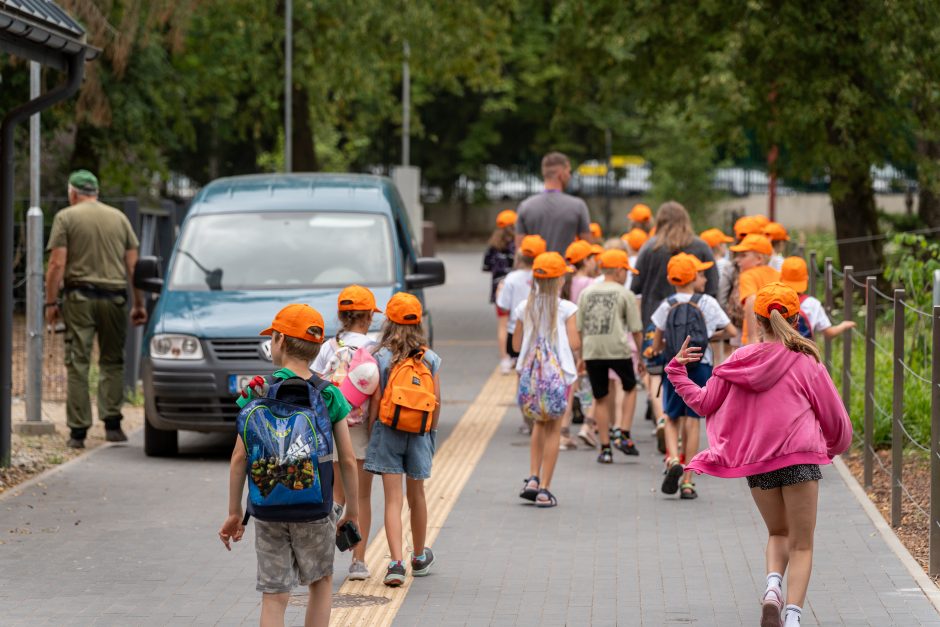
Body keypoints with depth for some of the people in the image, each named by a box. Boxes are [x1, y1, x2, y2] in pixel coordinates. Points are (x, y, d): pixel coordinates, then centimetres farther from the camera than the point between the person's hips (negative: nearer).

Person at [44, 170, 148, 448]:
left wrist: (51, 302, -4)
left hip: (79, 297, -3)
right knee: (112, 362, 13)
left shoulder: (66, 217, 1)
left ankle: (78, 430, -3)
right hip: (114, 298, 3)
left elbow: (57, 264, -7)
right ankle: (112, 423, 4)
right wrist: (139, 304, 13)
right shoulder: (119, 218, 12)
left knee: (77, 363, -1)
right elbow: (133, 265, 9)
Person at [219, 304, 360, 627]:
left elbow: (240, 457, -5)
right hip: (314, 512, 0)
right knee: (321, 582, 21)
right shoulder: (330, 396, -3)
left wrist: (234, 512, 4)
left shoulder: (257, 393, -5)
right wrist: (352, 512, 9)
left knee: (274, 595, 5)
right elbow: (348, 460, -2)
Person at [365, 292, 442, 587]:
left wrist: (369, 431, 3)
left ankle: (396, 562, -17)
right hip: (419, 433, 3)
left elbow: (376, 399, -7)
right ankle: (419, 558, 35)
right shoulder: (430, 358, 0)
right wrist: (432, 432, 14)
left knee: (392, 500, -4)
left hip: (387, 431, -2)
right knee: (416, 496, 19)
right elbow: (436, 400, 2)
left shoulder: (382, 357, -7)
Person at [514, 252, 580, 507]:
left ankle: (533, 478, 8)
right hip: (558, 372, -3)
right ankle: (544, 488, 3)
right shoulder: (566, 309, -8)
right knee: (553, 429, 5)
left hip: (531, 371, 3)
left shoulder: (525, 308, 3)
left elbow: (516, 344, 8)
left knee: (539, 423, 22)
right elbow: (574, 344, -11)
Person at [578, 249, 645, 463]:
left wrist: (580, 357, 20)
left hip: (592, 351, 3)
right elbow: (636, 330, 1)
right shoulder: (625, 294, 1)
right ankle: (624, 435, 8)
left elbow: (578, 329, 12)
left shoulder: (586, 293, 11)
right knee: (630, 388, 20)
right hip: (618, 349, -3)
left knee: (601, 399, 11)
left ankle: (605, 448, 10)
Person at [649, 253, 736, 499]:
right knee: (692, 421, 4)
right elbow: (731, 332, 2)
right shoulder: (707, 303, -3)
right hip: (700, 366, 0)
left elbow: (656, 347, 1)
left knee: (672, 418, 15)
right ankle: (687, 482, 2)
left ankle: (673, 458, -14)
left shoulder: (666, 306, -1)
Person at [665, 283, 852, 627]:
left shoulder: (740, 360, 3)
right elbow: (834, 416, 5)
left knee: (778, 533, 24)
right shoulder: (805, 362, -2)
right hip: (801, 457, -3)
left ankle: (772, 587, -4)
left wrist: (677, 372, 26)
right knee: (801, 544, 5)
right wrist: (836, 445, 27)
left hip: (756, 462, 3)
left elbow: (704, 402, 12)